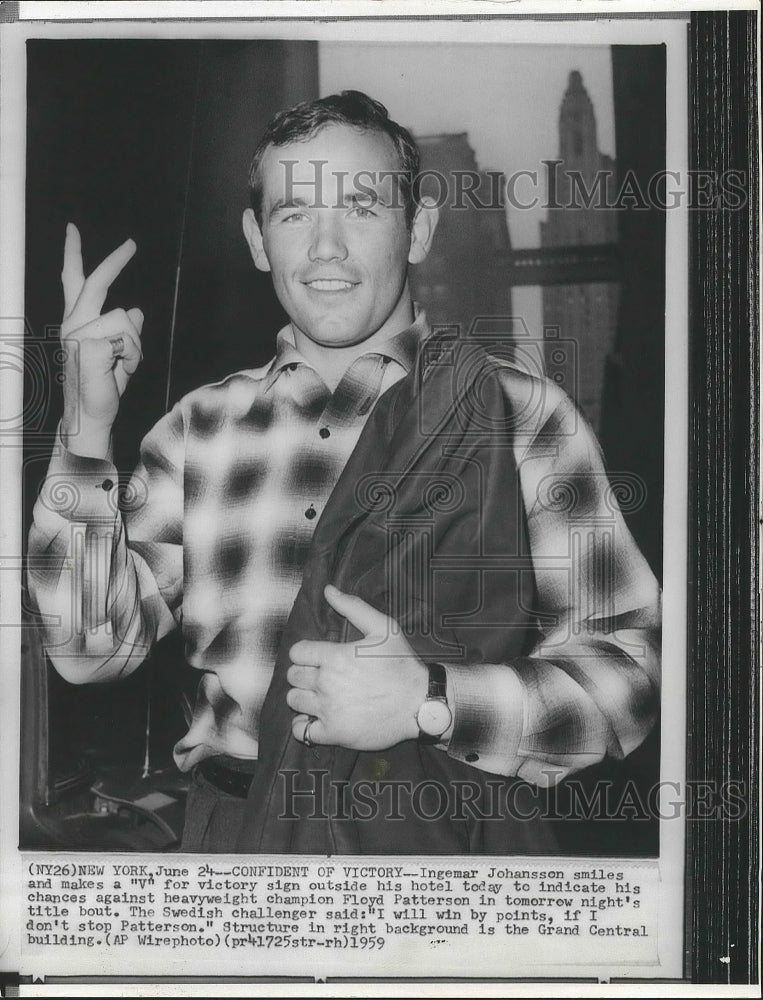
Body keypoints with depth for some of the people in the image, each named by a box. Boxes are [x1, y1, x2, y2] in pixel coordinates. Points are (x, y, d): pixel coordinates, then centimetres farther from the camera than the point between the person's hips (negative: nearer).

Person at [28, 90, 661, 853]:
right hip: (230, 831, 2)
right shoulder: (201, 426, 10)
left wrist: (429, 702, -23)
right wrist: (87, 433, -5)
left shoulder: (522, 418, -4)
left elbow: (628, 668, -8)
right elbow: (94, 647, 5)